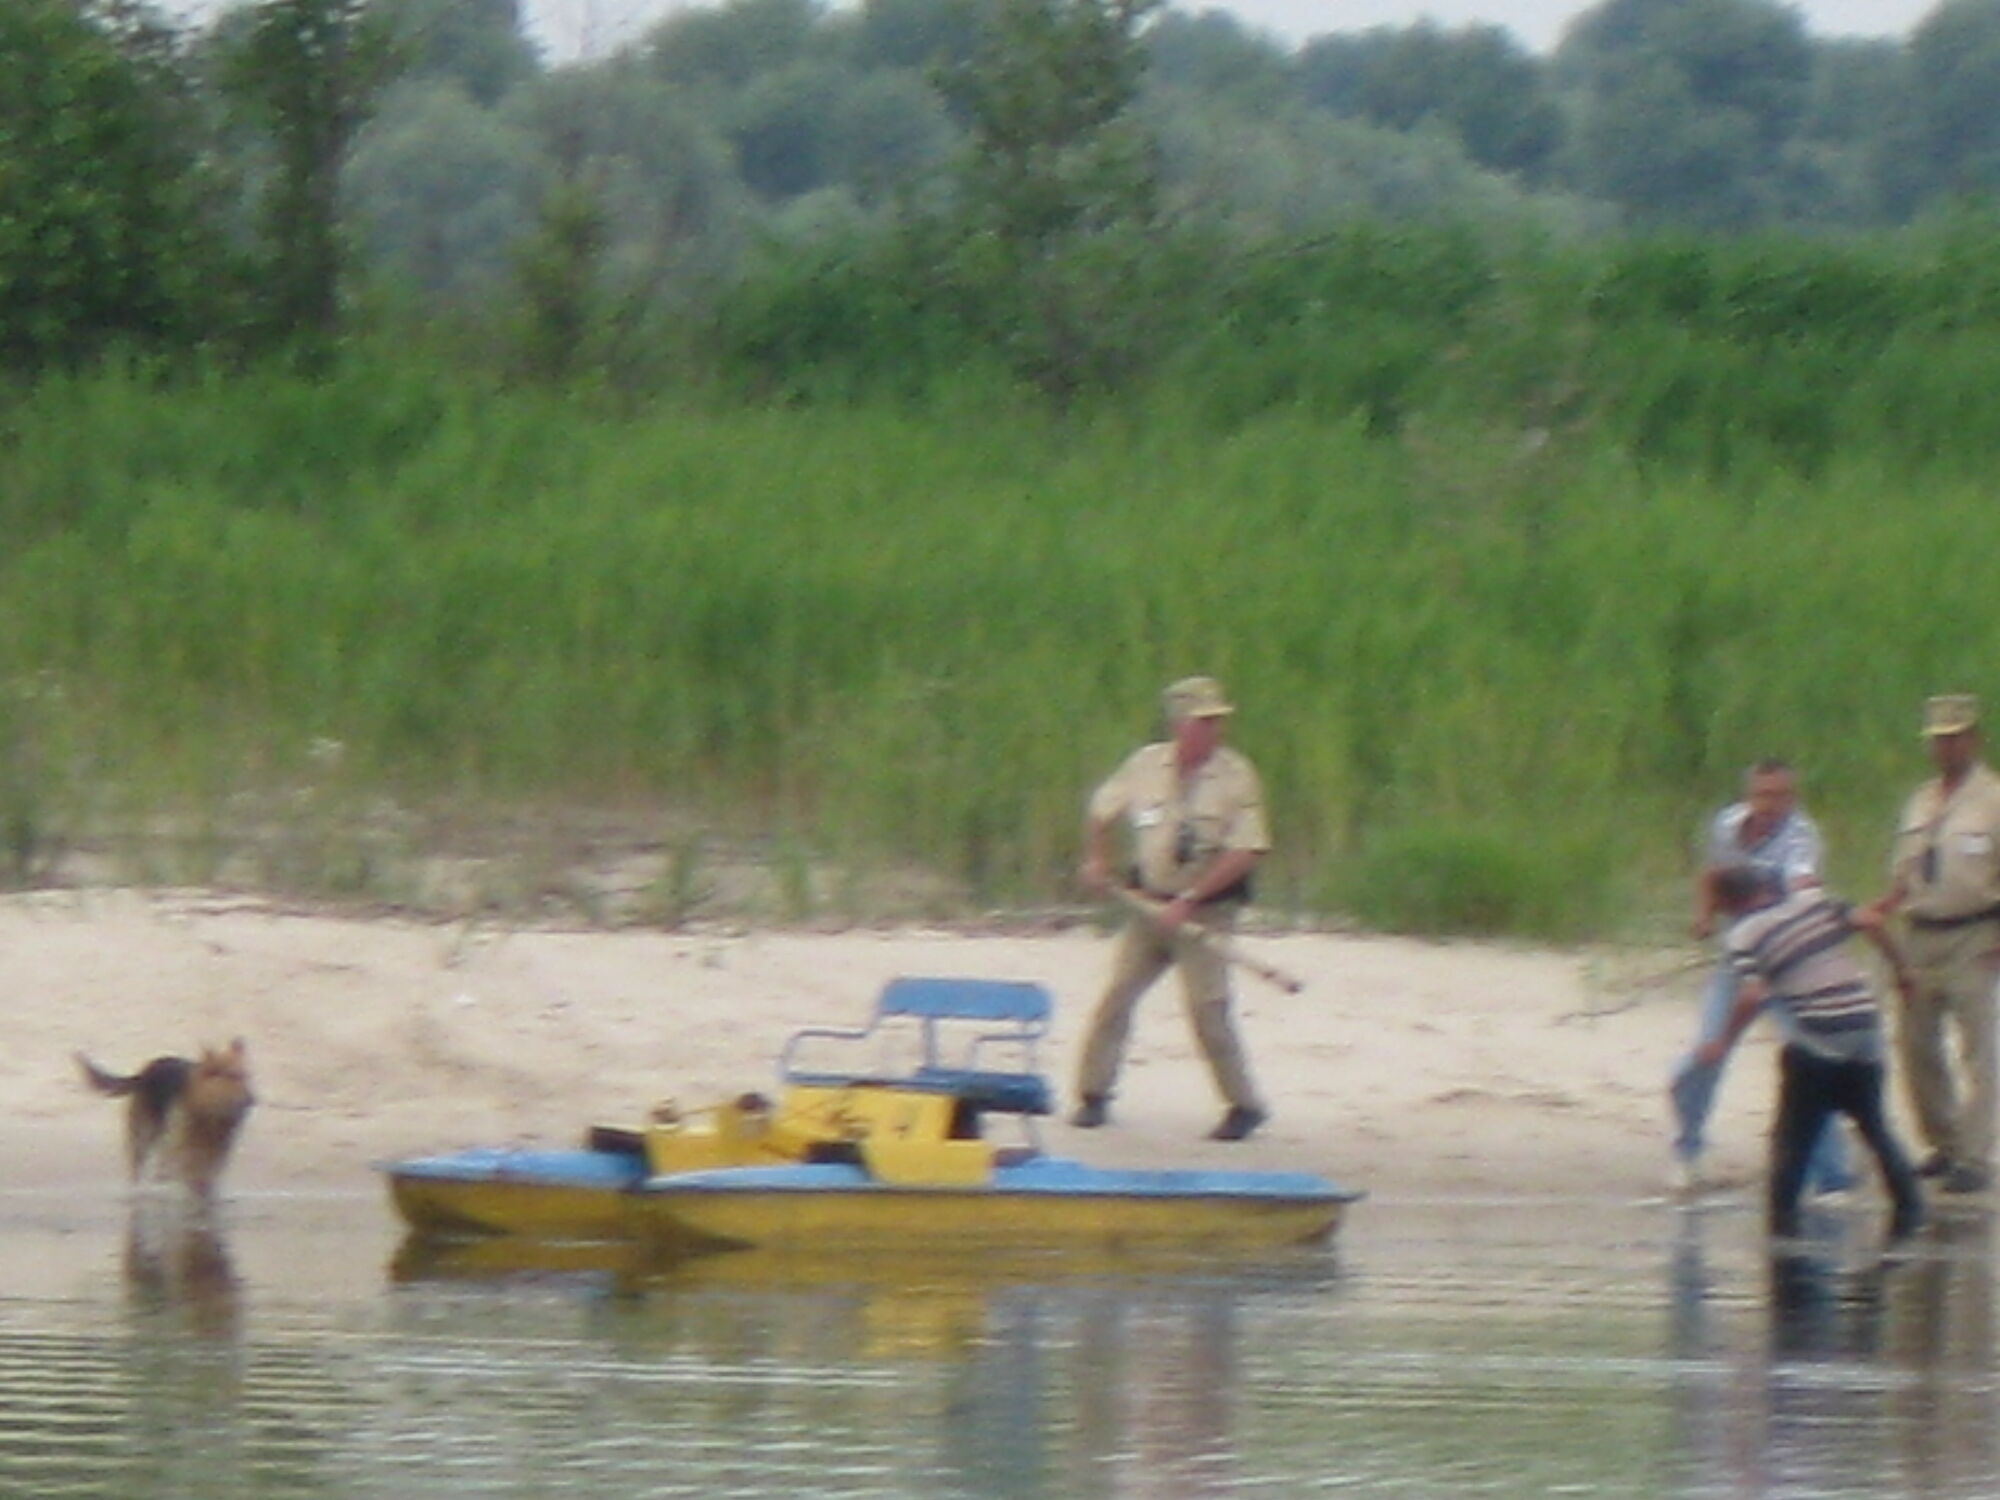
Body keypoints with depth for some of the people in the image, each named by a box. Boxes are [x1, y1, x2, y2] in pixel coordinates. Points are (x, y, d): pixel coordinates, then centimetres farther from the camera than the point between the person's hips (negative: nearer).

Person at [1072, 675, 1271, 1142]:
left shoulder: (1236, 776, -11)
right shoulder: (1146, 765, 0)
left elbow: (1246, 853, -16)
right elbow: (1103, 812, 18)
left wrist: (1188, 902, -20)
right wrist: (1096, 860, 3)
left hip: (1207, 909, -4)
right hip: (1150, 905, 4)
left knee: (1207, 1007, -12)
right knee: (1116, 995, 2)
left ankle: (1244, 1104, -1)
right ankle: (1094, 1094, 14)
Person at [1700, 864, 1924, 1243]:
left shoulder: (1743, 935, -2)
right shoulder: (1814, 899, 10)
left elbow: (1751, 997, -16)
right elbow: (1869, 921, 0)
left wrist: (1723, 1043, -4)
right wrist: (1899, 968, 13)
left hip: (1815, 1038, -4)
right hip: (1864, 1024, 4)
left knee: (1794, 1133, 7)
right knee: (1873, 1123, 19)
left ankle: (1782, 1217, 3)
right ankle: (1909, 1205, 15)